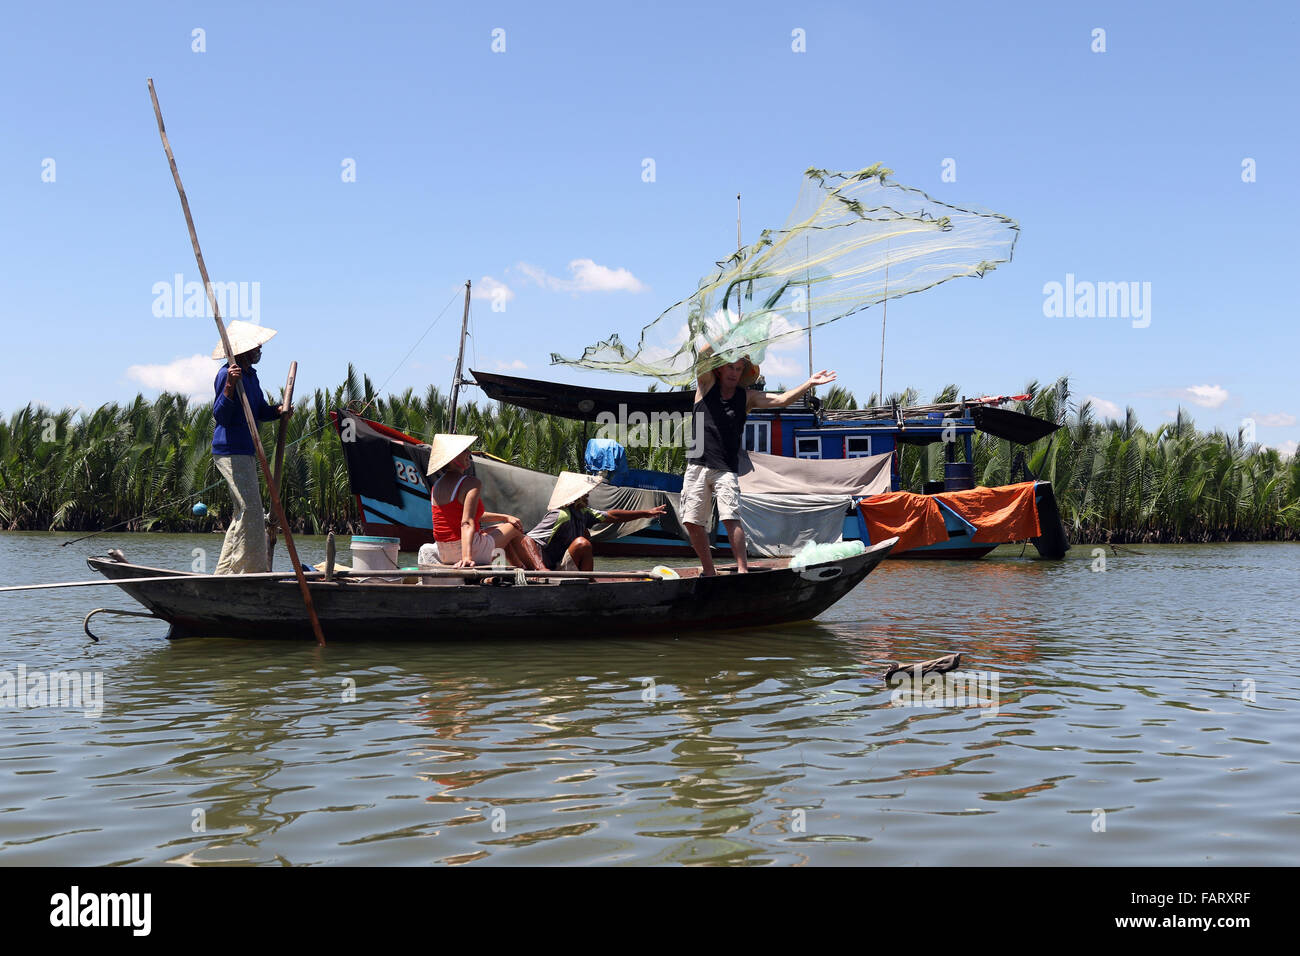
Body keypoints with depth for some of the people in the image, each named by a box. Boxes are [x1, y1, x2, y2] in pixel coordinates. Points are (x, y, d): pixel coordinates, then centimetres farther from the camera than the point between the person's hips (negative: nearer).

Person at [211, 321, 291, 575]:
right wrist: (229, 385, -35)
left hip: (245, 452, 11)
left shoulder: (251, 375, 15)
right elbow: (220, 415, -22)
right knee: (249, 509, -13)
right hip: (230, 451, -10)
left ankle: (226, 570, 21)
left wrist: (278, 410, 3)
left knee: (246, 511, 14)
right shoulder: (227, 374, -14)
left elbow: (260, 411, 24)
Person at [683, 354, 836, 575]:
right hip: (697, 465, 1)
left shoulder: (746, 397, 10)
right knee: (692, 522, -1)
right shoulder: (707, 384, 8)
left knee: (731, 519, -18)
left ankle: (742, 569, -17)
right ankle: (709, 572, 11)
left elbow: (781, 400, 3)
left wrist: (810, 383, -4)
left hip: (726, 469, -1)